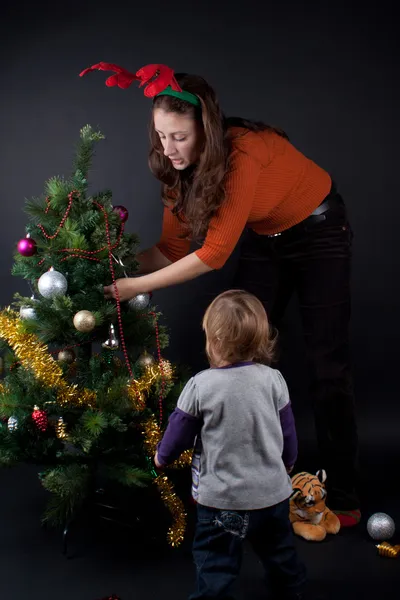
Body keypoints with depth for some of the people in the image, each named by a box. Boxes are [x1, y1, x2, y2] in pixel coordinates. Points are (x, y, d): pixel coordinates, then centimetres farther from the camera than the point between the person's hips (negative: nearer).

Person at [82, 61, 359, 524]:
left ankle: (342, 495, 7)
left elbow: (214, 252, -35)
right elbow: (172, 248, -9)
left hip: (319, 231, -6)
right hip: (263, 238, 6)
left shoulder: (244, 153, -35)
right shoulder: (180, 166, -14)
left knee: (327, 365, -4)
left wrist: (137, 287, -33)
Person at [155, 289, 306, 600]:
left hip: (222, 498, -4)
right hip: (273, 492, 4)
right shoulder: (273, 379, -8)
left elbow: (179, 431, -5)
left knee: (215, 564, 10)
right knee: (281, 553, 25)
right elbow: (288, 432, 3)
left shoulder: (201, 385, -17)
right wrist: (287, 463, 23)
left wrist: (162, 456, 16)